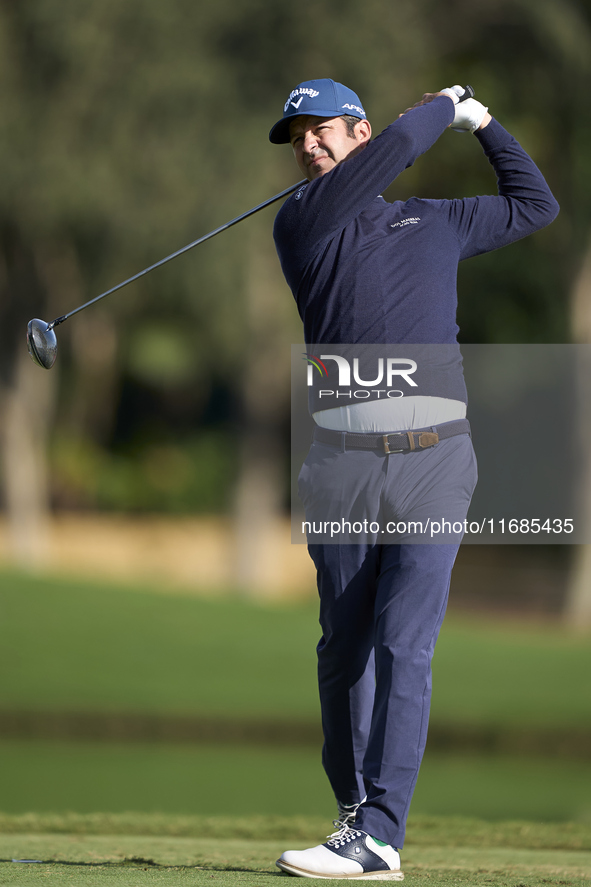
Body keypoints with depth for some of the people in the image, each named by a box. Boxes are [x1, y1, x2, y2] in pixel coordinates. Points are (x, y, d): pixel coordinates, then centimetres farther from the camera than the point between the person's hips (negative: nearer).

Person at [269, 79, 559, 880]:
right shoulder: (299, 226, 6)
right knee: (344, 650, 4)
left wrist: (484, 124, 28)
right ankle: (354, 810, 18)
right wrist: (442, 109, 9)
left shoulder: (435, 223, 18)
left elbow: (536, 205, 32)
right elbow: (392, 150, -6)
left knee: (401, 647, -11)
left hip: (433, 460, 0)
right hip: (343, 465, 1)